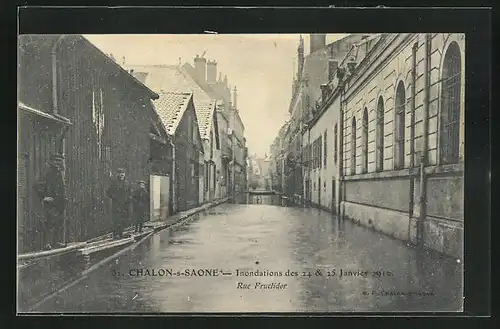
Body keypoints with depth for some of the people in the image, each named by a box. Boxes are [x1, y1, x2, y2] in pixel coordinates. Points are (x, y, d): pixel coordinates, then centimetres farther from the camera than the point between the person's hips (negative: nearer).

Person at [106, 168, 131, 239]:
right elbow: (108, 193, -3)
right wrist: (114, 197, -14)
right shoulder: (114, 182, -3)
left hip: (125, 205, 6)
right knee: (117, 220, -9)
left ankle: (120, 233, 20)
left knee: (124, 220, 8)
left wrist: (129, 197, 5)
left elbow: (129, 192, 24)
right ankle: (115, 234, 1)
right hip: (116, 205, -6)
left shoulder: (126, 182, 13)